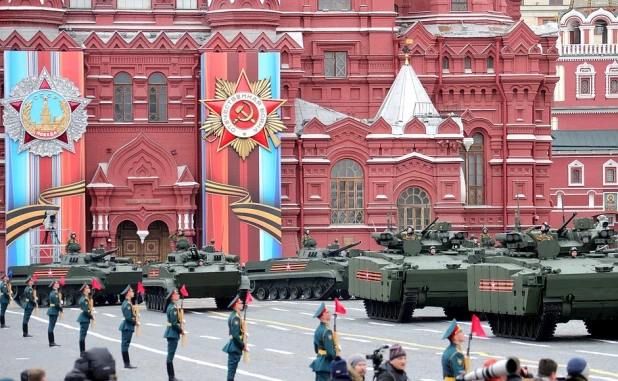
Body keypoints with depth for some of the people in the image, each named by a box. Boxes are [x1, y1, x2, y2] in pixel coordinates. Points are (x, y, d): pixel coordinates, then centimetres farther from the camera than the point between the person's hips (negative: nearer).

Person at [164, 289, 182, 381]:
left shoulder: (171, 306, 12)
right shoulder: (173, 308, -19)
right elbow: (174, 323, -22)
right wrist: (181, 331, -11)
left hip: (171, 333, 10)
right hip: (173, 333, -10)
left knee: (170, 355, 13)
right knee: (170, 355, -6)